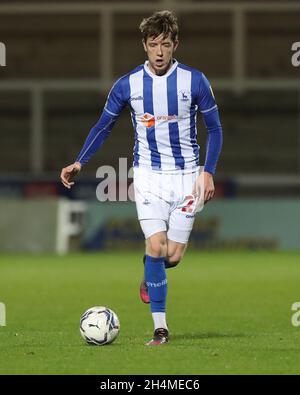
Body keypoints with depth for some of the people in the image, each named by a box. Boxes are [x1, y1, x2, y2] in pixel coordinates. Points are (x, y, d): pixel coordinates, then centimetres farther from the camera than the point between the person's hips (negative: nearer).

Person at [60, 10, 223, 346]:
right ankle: (160, 328, -8)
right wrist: (79, 162, -1)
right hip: (148, 175, 0)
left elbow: (214, 129, 4)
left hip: (186, 175, 0)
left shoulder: (194, 81, -6)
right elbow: (103, 126, 9)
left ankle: (150, 274, 34)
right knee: (156, 246, -17)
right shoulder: (127, 85, -3)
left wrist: (208, 172, -7)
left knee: (172, 256, -5)